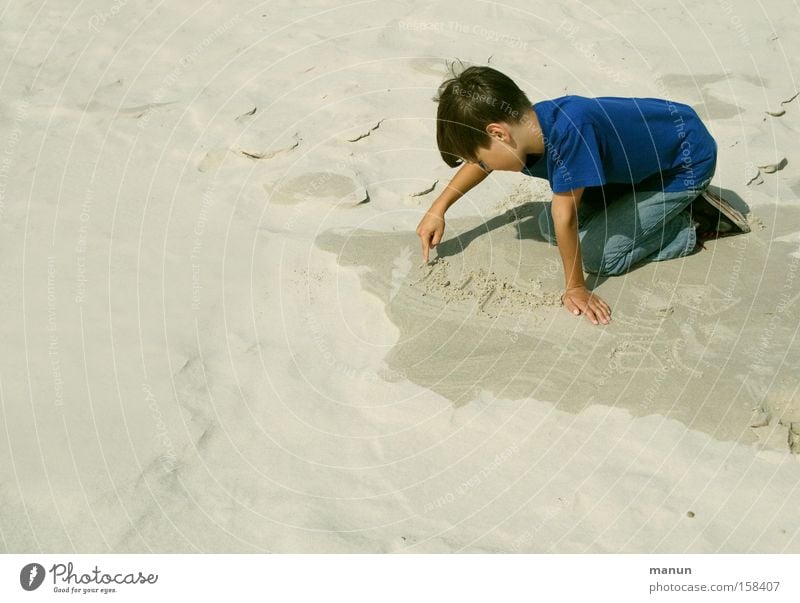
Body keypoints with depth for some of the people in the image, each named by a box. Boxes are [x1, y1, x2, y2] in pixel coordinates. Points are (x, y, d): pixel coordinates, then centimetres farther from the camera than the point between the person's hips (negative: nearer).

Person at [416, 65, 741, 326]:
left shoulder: (568, 130, -41)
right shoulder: (527, 124, -15)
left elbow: (566, 217, -34)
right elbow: (481, 161, 8)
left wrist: (576, 288, -26)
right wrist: (438, 209, 8)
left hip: (686, 160, -8)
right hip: (638, 160, 8)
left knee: (598, 253, -16)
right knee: (549, 227, 5)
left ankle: (698, 222, 2)